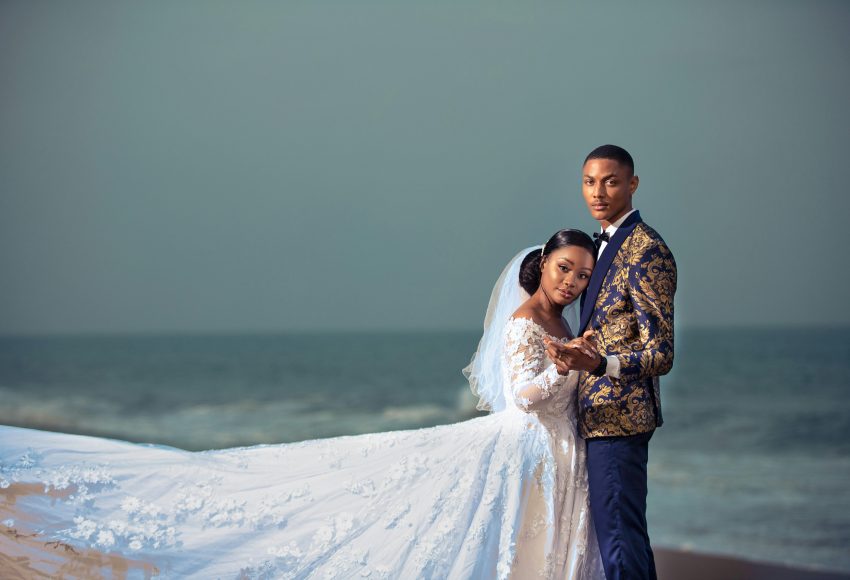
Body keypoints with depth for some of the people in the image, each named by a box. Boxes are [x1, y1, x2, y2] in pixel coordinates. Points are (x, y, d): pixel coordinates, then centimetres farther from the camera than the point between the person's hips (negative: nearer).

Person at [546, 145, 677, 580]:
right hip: (600, 415, 10)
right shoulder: (604, 244, 15)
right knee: (628, 539, 15)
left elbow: (660, 355, -19)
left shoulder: (646, 251, -15)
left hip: (618, 418, -10)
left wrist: (596, 363, -33)